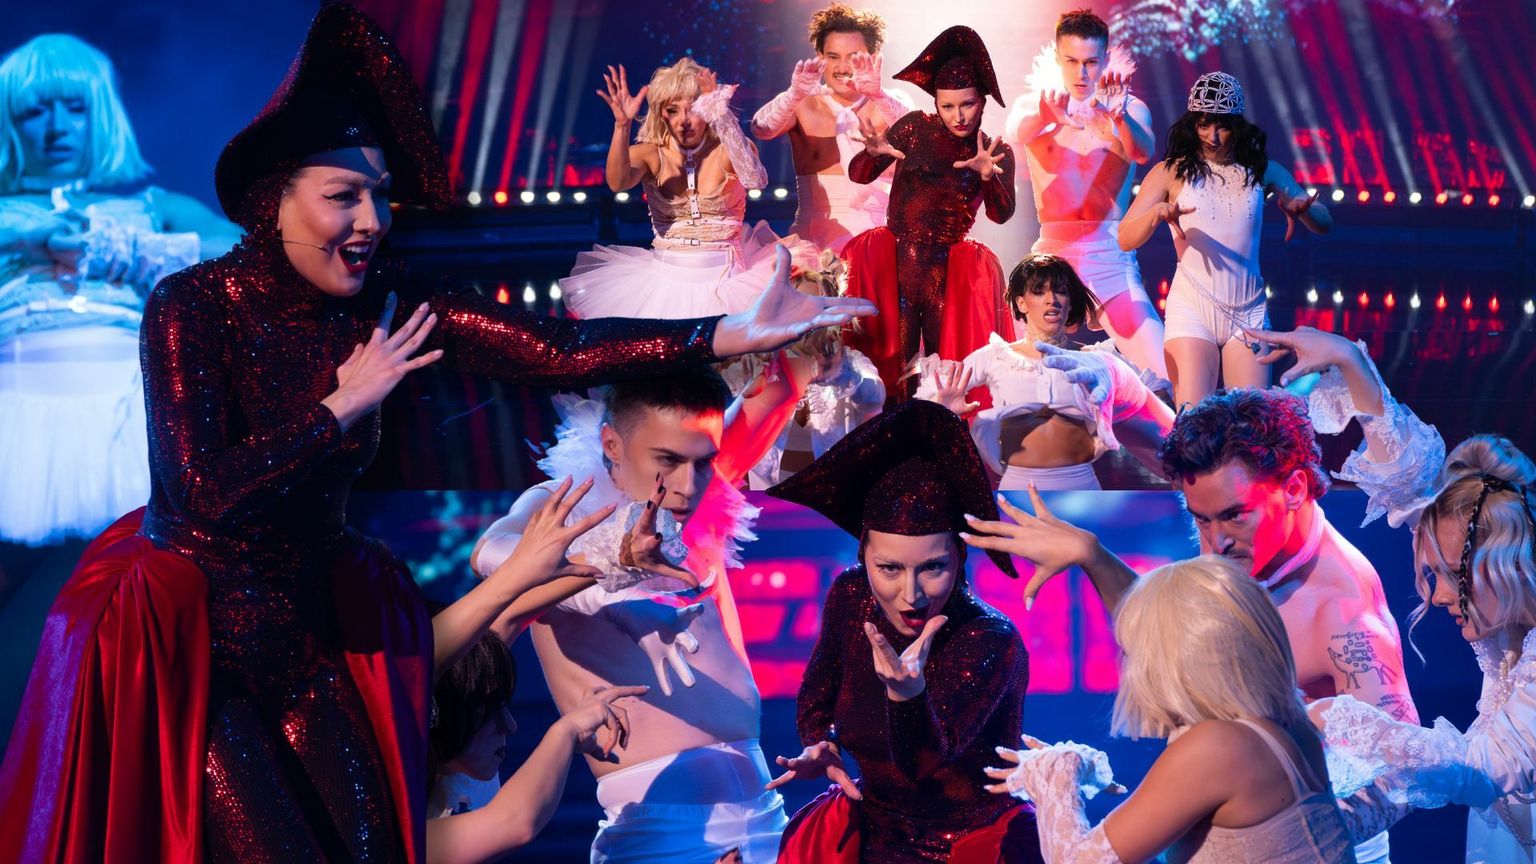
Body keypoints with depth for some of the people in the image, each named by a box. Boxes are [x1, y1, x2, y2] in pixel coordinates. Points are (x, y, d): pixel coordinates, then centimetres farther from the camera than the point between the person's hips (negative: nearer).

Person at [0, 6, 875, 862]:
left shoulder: (385, 306, -10)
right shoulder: (191, 307, -19)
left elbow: (561, 349, -20)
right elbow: (204, 490, -27)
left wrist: (737, 332, -29)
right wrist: (344, 405, -24)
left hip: (310, 622, 4)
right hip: (187, 635, -4)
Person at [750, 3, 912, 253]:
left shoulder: (890, 104, 5)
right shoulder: (804, 106, 4)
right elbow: (762, 128, -14)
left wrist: (876, 93, -35)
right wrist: (794, 94, -33)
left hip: (878, 238, 0)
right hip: (814, 240, 0)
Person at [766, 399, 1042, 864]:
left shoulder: (993, 643, -22)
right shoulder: (850, 596, -8)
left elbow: (924, 759, -34)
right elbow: (818, 690, 12)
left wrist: (907, 689, -52)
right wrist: (820, 746, -6)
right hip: (872, 823, 4)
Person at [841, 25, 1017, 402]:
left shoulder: (998, 152, 5)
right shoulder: (914, 127, 1)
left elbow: (1001, 214, -10)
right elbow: (858, 175, -3)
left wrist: (988, 175, -29)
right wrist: (875, 154, -25)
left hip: (948, 271, 1)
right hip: (895, 261, -1)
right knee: (894, 367, -4)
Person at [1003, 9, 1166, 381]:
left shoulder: (1131, 108, 3)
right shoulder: (1032, 106, 4)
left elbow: (1143, 153, -18)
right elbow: (1013, 134, -19)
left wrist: (1119, 117, -40)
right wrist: (1047, 117, -43)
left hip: (1112, 258, -1)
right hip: (1053, 253, 1)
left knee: (1165, 373, -11)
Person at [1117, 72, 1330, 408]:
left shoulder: (1261, 171, 8)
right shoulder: (1171, 172, 2)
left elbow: (1323, 223, 7)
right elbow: (1125, 239, -7)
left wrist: (1301, 207, -16)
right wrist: (1155, 214, -27)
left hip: (1248, 312, 2)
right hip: (1191, 311, -2)